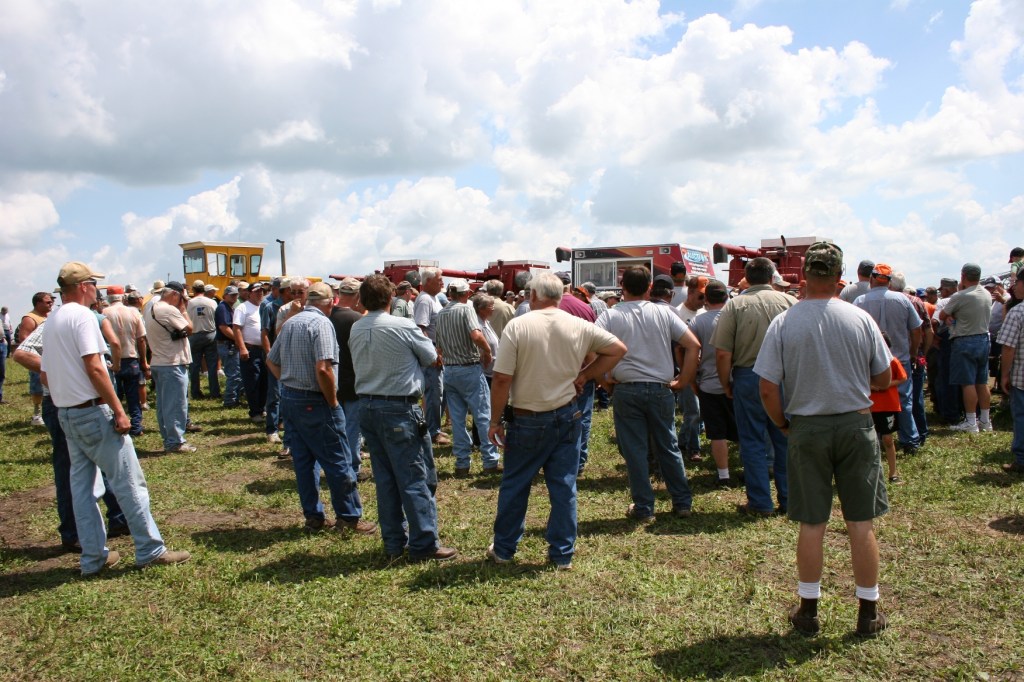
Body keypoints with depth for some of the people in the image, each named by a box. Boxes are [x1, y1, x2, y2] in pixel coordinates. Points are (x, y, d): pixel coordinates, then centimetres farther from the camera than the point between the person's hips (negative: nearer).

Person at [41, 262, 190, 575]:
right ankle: (150, 550, 1)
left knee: (82, 486, 11)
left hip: (66, 413, 9)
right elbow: (94, 367, -20)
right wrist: (118, 410, -19)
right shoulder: (82, 315, -13)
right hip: (93, 411, -9)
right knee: (129, 481, -4)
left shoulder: (51, 322, 15)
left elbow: (44, 375, 17)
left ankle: (93, 557, 17)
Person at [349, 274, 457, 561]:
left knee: (385, 478, 13)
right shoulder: (402, 326, -13)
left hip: (367, 406, 7)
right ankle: (424, 544, 4)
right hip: (399, 409, -7)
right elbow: (431, 357, -2)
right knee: (416, 478, 0)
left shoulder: (355, 330, 4)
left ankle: (394, 542, 21)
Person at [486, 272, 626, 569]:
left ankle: (503, 549, 25)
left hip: (527, 420, -2)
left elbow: (502, 380, -15)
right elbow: (617, 349, 7)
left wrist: (495, 421, -5)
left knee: (514, 486, 12)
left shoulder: (517, 326, -13)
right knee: (564, 487, 10)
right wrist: (584, 376, 6)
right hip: (566, 417, 3)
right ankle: (563, 554, 18)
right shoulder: (579, 327, -2)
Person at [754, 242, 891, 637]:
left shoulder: (783, 323, -9)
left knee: (812, 523, 9)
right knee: (862, 522, 9)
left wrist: (783, 424, 7)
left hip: (807, 428, 0)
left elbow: (767, 389, -10)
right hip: (856, 424, 1)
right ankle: (869, 612, 20)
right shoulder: (861, 319, -5)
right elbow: (883, 379, 4)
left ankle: (808, 610, 20)